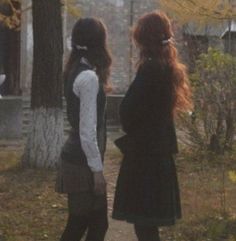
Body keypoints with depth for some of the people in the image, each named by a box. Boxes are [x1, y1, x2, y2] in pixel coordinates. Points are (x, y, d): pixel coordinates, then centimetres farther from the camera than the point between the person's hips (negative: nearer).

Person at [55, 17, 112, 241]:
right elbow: (87, 131, -21)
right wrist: (97, 169, -18)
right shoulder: (89, 78, -19)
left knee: (98, 222, 14)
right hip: (82, 163, -9)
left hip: (77, 158, 9)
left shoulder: (76, 72, 9)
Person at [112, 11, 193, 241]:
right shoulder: (169, 68, 10)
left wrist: (131, 133, 3)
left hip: (144, 153, -9)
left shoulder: (150, 68, -18)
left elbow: (128, 110, -18)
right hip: (159, 151, 9)